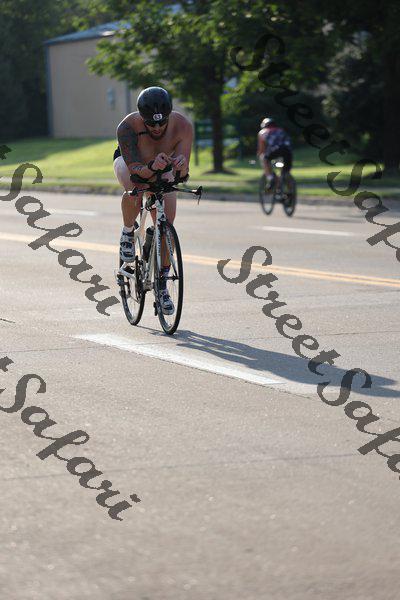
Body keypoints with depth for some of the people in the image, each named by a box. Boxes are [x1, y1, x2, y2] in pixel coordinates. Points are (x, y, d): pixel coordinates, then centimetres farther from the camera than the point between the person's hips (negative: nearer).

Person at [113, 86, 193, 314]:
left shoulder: (183, 126, -34)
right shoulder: (127, 128, -39)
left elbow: (183, 175, -36)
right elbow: (136, 170, -44)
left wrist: (181, 166, -59)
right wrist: (152, 167, -65)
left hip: (163, 167, 2)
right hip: (129, 160, -2)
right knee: (134, 193, -36)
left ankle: (162, 285, 9)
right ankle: (128, 233, -5)